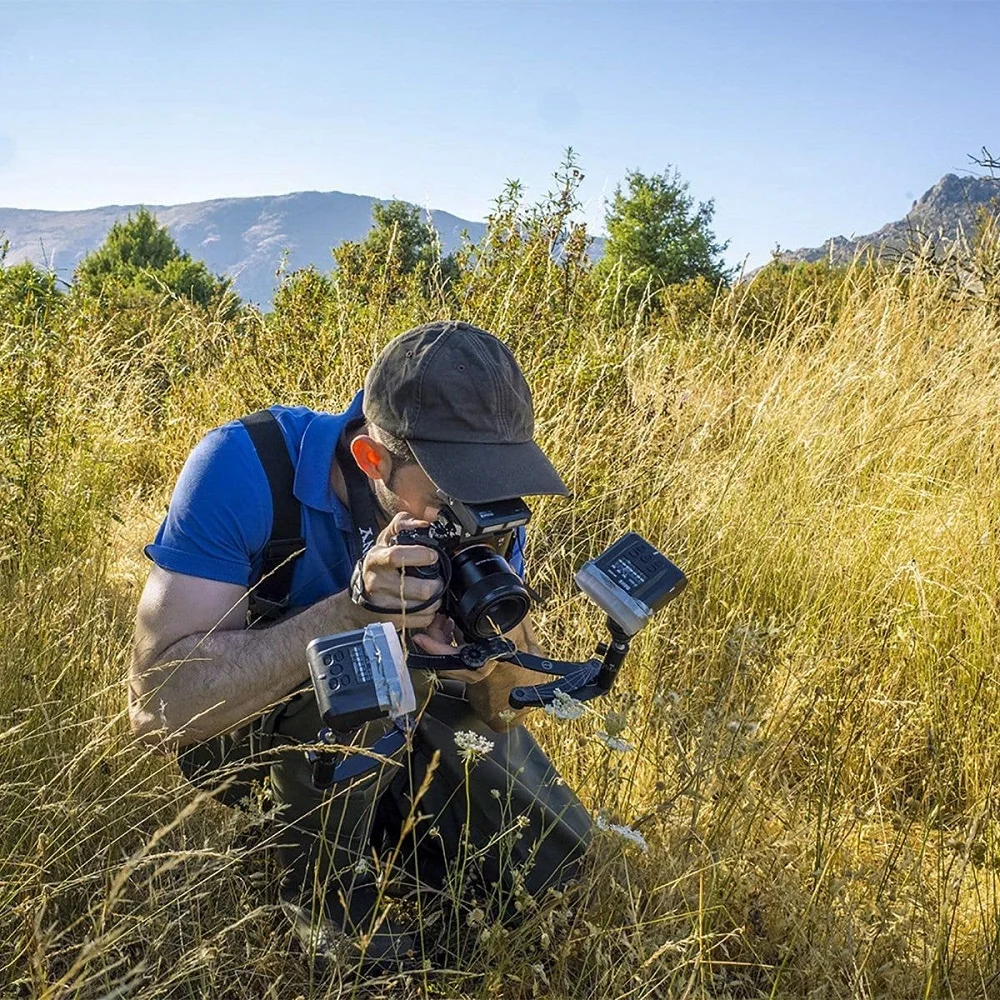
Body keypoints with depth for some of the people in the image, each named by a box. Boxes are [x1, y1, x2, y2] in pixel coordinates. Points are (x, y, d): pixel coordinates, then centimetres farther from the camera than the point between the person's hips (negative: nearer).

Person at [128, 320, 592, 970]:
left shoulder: (482, 503, -19)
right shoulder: (246, 467, -32)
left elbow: (506, 712, -12)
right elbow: (158, 706, -36)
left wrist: (507, 634, -36)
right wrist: (353, 609, -46)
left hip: (397, 716, 4)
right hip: (243, 727, -4)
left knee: (553, 856, -5)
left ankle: (375, 828, 18)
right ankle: (322, 888, -8)